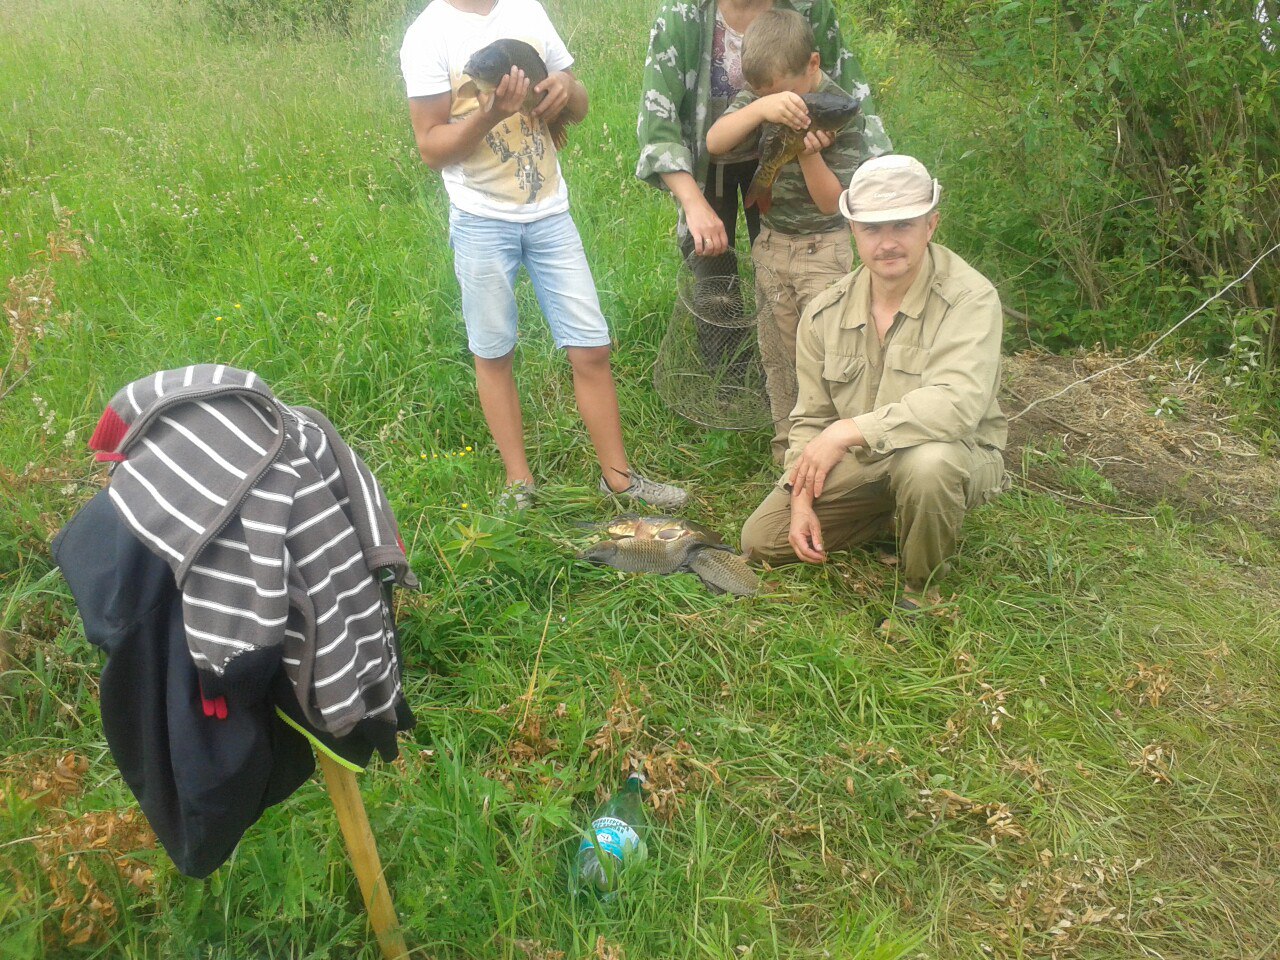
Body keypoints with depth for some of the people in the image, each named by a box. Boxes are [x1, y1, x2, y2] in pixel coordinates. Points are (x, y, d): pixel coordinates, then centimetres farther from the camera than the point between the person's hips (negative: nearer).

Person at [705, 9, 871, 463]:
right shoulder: (760, 93, -5)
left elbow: (832, 202, -16)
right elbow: (714, 142, -21)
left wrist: (809, 154, -33)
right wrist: (760, 108, -38)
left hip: (823, 249, -5)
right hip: (770, 243, 5)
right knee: (777, 355, 12)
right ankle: (786, 447, 26)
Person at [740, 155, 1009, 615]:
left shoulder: (969, 298, -20)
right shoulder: (825, 312, -3)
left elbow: (958, 401, -36)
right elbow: (810, 418, 3)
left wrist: (848, 431, -34)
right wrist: (802, 498, -9)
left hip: (955, 452, -5)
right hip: (857, 462, 5)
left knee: (925, 464, -41)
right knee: (761, 538, -2)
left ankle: (922, 590, -9)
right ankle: (894, 510, 17)